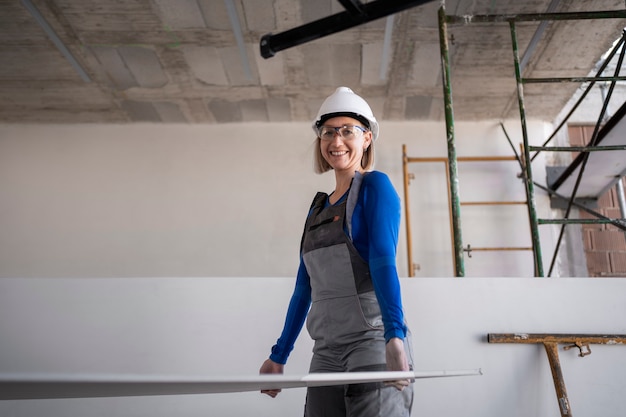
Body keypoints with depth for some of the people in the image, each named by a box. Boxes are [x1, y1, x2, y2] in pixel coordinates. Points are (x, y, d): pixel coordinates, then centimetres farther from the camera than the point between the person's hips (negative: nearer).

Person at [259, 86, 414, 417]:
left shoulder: (375, 185, -2)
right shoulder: (318, 207, 16)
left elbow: (384, 262, -16)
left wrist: (395, 335, -28)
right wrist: (278, 356, 19)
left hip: (371, 341, -6)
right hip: (325, 351, 6)